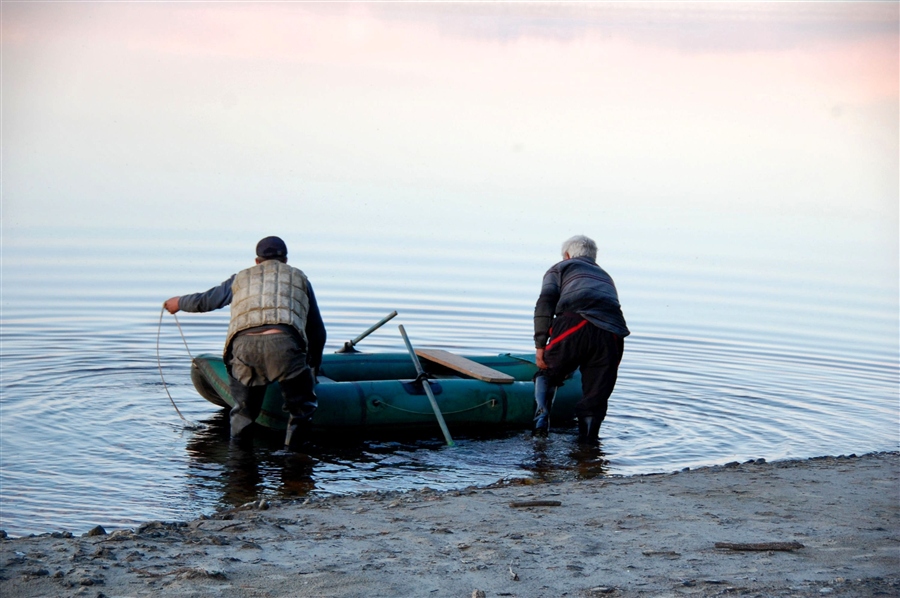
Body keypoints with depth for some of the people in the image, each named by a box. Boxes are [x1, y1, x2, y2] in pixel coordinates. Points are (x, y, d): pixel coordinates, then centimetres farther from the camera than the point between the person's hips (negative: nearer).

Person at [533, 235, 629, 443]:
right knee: (596, 398, 10)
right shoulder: (605, 277, 39)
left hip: (574, 326, -3)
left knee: (547, 373, 21)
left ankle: (542, 417, 1)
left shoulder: (560, 268, 24)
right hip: (611, 334, 3)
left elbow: (545, 303, 5)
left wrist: (540, 344, 0)